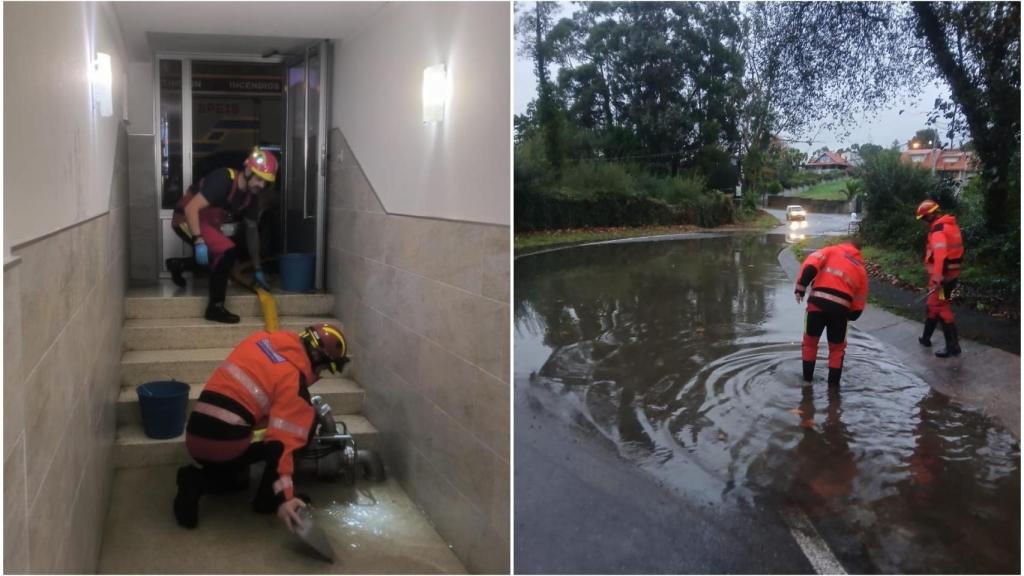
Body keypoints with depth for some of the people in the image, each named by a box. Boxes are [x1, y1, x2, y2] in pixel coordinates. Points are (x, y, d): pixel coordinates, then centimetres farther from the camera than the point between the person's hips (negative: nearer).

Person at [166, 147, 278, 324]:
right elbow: (191, 208, -32)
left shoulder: (251, 198, -3)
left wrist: (257, 269, 9)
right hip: (186, 220, -9)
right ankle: (215, 308, -11)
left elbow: (252, 231, 7)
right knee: (227, 251, -22)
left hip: (207, 223, 9)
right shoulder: (223, 180, -28)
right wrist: (199, 242, -39)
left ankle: (177, 265, 36)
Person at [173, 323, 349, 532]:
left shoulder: (261, 339, 10)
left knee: (237, 478, 38)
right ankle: (268, 497, 9)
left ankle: (197, 481, 7)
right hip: (226, 446, -7)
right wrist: (284, 497, -19)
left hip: (195, 441, 8)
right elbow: (282, 440, -18)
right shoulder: (294, 379, -10)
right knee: (306, 422, 8)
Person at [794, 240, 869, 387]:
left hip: (818, 301, -1)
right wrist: (848, 317, 31)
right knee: (837, 347, 20)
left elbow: (810, 265, -4)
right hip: (841, 307, 1)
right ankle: (833, 382, 18)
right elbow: (859, 305, 18)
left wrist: (800, 287, -5)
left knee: (810, 341, 19)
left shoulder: (832, 250, 16)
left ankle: (807, 377, 26)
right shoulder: (861, 269, 20)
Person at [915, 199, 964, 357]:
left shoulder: (939, 230, -19)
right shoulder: (950, 225, 13)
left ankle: (953, 346, -4)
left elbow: (940, 255, -29)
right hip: (952, 272, 10)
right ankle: (926, 337, 31)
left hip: (943, 275, -10)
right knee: (933, 305, 19)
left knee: (941, 308, -5)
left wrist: (938, 278, -33)